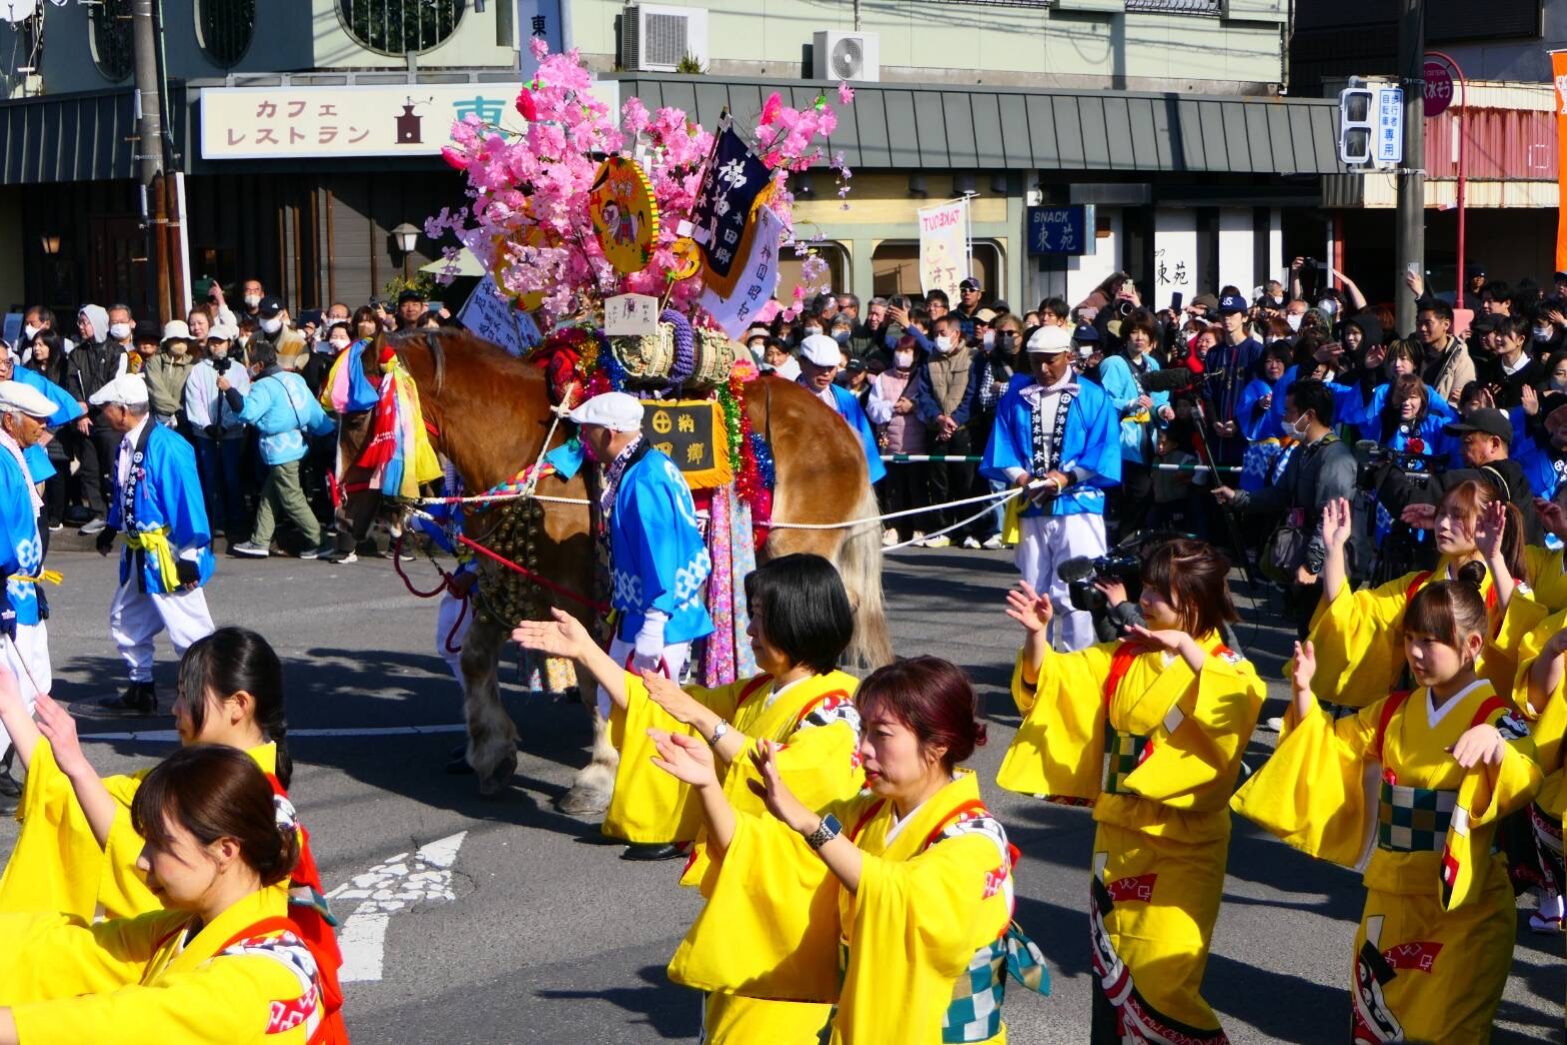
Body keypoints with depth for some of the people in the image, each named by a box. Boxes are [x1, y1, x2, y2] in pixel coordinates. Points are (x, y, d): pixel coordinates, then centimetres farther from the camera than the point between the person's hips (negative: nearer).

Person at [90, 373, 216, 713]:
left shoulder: (167, 448, -22)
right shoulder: (126, 444, 5)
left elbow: (187, 502, -22)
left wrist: (189, 556, -21)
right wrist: (111, 528, 24)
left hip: (167, 556, -10)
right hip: (138, 554, 10)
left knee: (188, 629, -8)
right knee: (126, 621, 20)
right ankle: (141, 689, 35)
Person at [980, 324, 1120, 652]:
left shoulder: (1093, 398, 1)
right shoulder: (1015, 397, 10)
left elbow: (1104, 453, -4)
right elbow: (1001, 445, 6)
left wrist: (1068, 477, -16)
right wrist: (1018, 475, -12)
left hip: (1077, 506, -3)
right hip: (1031, 509, 3)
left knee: (1072, 594, -7)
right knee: (1034, 592, 8)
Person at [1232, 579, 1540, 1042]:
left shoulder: (1494, 714, -11)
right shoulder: (1393, 710, 8)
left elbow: (1523, 784, -28)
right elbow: (1330, 748, 16)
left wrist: (1494, 743, -49)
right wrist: (1304, 693, 0)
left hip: (1463, 901, -6)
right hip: (1391, 894, 6)